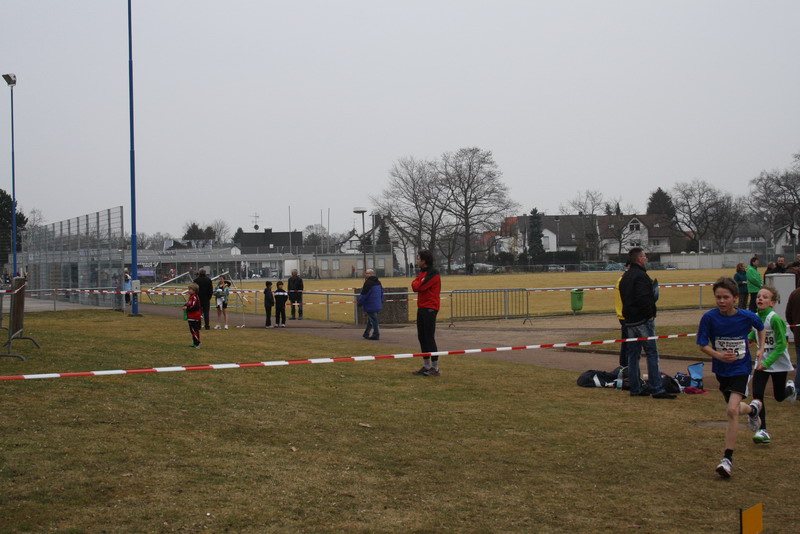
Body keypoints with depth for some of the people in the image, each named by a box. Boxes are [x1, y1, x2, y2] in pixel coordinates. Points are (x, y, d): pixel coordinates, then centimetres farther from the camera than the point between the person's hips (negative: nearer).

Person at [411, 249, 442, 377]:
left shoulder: (433, 274, -13)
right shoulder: (422, 272, 17)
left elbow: (419, 287, -19)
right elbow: (415, 286, 11)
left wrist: (416, 283, 0)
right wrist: (416, 283, -8)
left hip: (430, 308, -9)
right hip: (422, 308, 9)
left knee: (429, 338, -10)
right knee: (422, 337, 10)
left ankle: (435, 368, -7)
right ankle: (426, 366, 17)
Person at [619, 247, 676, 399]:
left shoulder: (625, 277, 15)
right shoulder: (641, 276, -15)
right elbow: (643, 299, -24)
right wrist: (650, 314, -13)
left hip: (629, 321, 9)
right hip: (643, 321, -9)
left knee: (633, 355, 10)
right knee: (652, 354, -6)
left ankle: (635, 388, 14)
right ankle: (657, 390, -8)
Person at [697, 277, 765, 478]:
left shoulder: (747, 316, -14)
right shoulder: (709, 317, -16)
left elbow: (761, 328, 10)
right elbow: (703, 345, -12)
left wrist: (761, 348, 5)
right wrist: (718, 355, -29)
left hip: (740, 368, -3)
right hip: (721, 369, 3)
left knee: (732, 410, -19)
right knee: (733, 410, 18)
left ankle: (728, 458, -12)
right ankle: (753, 409, 56)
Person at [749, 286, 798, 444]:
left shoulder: (775, 319, -24)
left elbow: (781, 345, -23)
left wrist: (767, 362, -30)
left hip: (778, 363, -5)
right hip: (762, 362, 5)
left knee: (779, 396, 12)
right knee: (757, 394, -9)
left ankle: (790, 388, 49)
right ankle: (763, 431, 0)